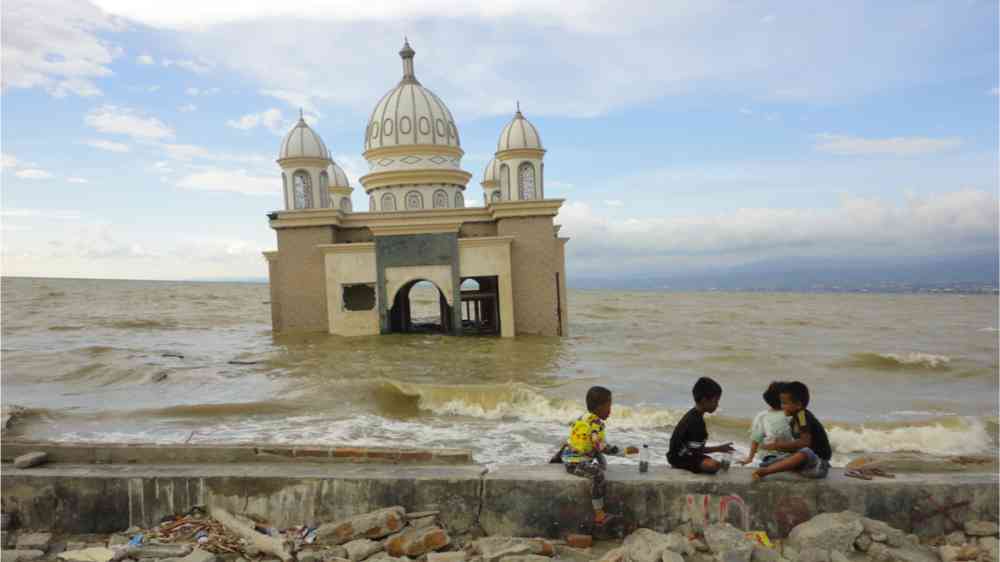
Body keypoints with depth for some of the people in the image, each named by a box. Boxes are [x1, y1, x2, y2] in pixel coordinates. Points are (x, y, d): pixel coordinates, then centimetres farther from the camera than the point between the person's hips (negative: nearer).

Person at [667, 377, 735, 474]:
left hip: (682, 453, 10)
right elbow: (696, 450, -20)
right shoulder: (696, 421, -24)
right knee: (713, 466, -27)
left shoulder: (693, 414, 6)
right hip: (679, 457, -10)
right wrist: (719, 449, -11)